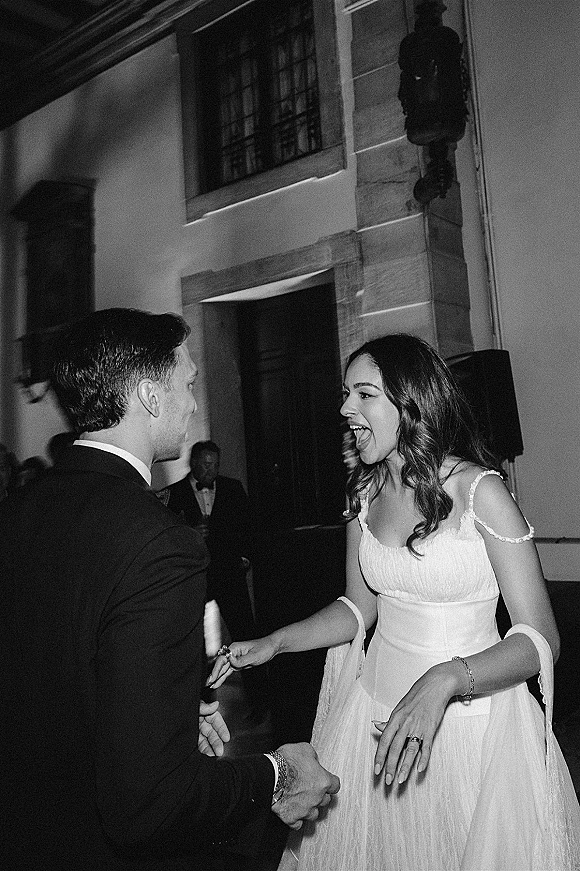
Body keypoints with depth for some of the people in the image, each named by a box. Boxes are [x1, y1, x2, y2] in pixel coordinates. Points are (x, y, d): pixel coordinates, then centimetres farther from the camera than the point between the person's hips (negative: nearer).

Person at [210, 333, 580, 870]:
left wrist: (444, 680, -32)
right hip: (378, 709, 5)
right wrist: (274, 643, -4)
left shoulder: (478, 489, -18)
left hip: (471, 719, -4)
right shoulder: (365, 491, -1)